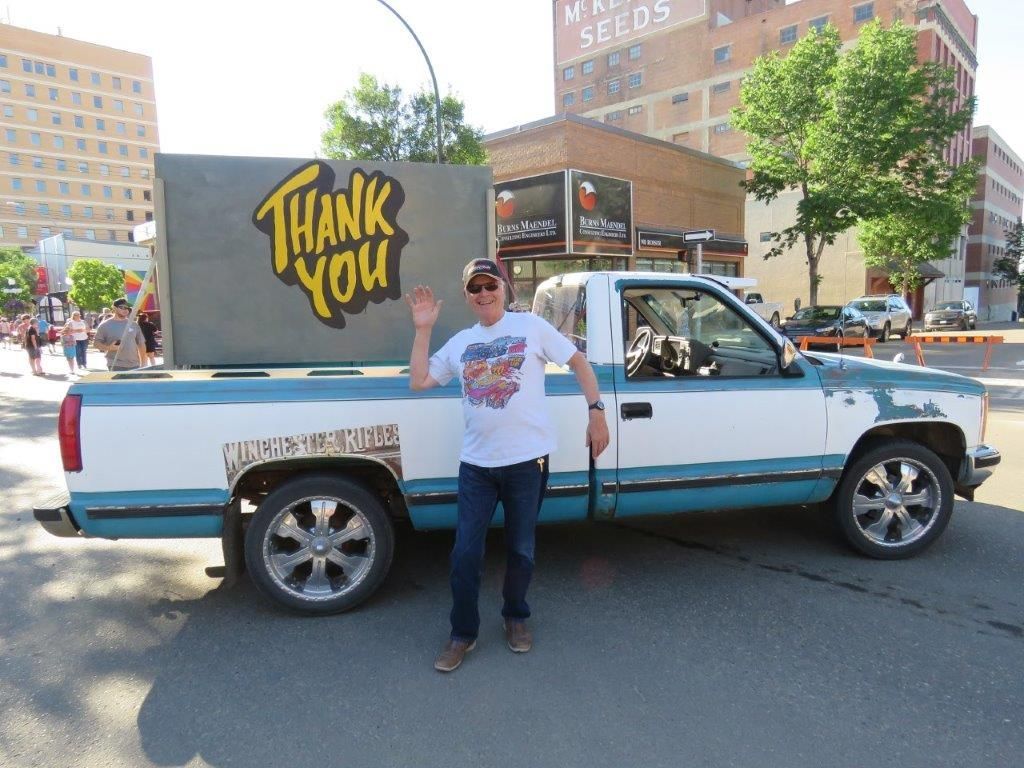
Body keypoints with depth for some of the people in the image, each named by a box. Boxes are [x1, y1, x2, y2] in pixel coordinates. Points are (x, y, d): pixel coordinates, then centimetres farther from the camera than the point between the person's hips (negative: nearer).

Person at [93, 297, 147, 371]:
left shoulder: (134, 325, 11)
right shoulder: (105, 325, 2)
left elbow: (141, 344, 13)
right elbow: (96, 342, 3)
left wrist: (143, 364, 9)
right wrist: (108, 348, -17)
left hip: (134, 366, 4)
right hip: (116, 366, -4)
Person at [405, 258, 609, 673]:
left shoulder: (531, 326, 0)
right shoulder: (459, 342, 11)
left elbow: (579, 363, 2)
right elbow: (418, 381, 7)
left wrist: (596, 411, -7)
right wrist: (422, 329, 2)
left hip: (527, 460, -2)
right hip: (476, 464, 3)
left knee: (520, 550, 12)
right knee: (465, 553, 4)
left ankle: (516, 617, 37)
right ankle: (462, 633, 23)